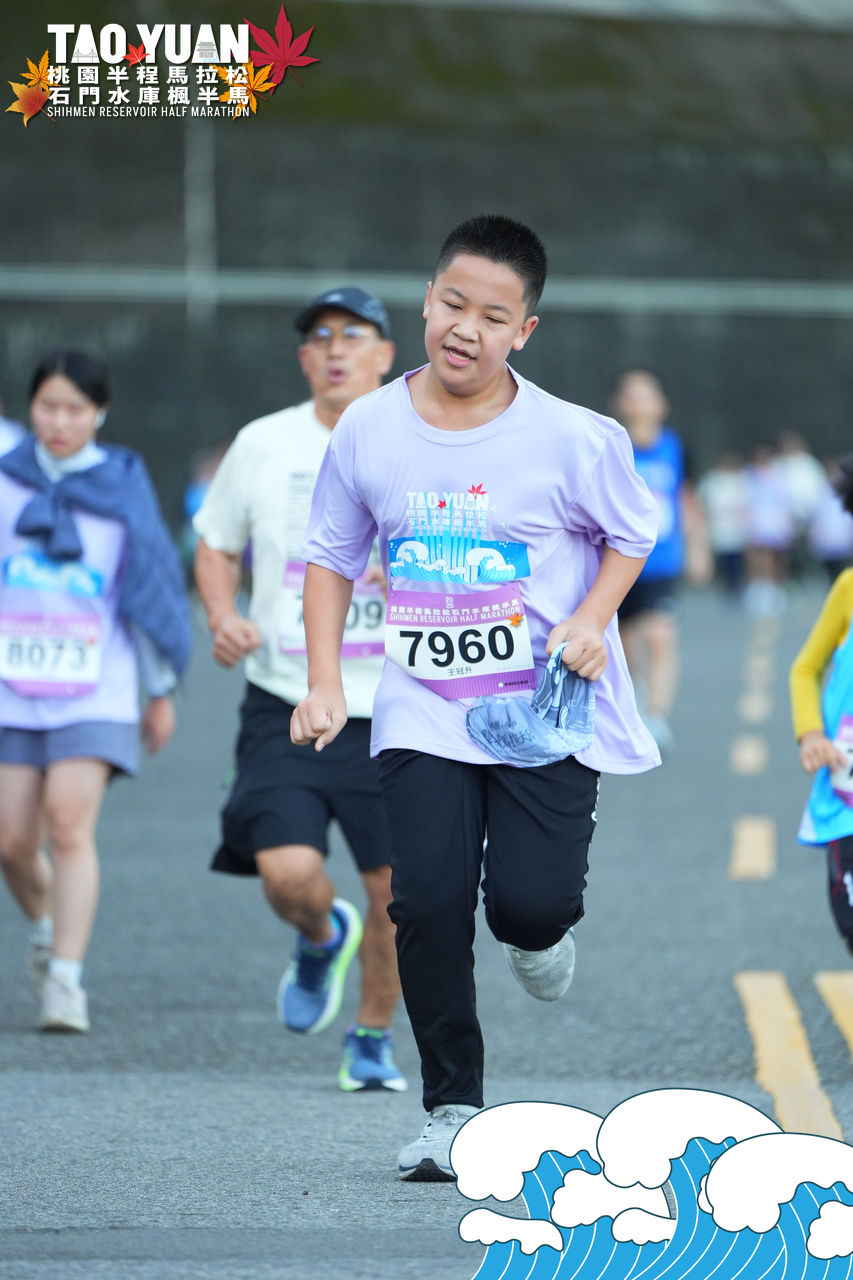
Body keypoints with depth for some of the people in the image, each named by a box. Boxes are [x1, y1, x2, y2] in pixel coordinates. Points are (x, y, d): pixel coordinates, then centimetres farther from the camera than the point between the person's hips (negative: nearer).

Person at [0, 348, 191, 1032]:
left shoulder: (123, 488, 2)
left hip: (94, 692, -2)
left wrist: (162, 691, 13)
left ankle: (66, 980, -18)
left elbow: (153, 591, 9)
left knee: (70, 822, -18)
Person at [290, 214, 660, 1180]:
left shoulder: (572, 440, -11)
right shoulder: (369, 431, -3)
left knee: (528, 902, -14)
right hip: (424, 712, 2)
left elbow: (632, 533, 6)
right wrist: (324, 684, 2)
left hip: (550, 707, -2)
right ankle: (452, 1109, 3)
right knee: (428, 901, -12)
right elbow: (333, 557, 10)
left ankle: (543, 931, 27)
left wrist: (592, 618, -11)